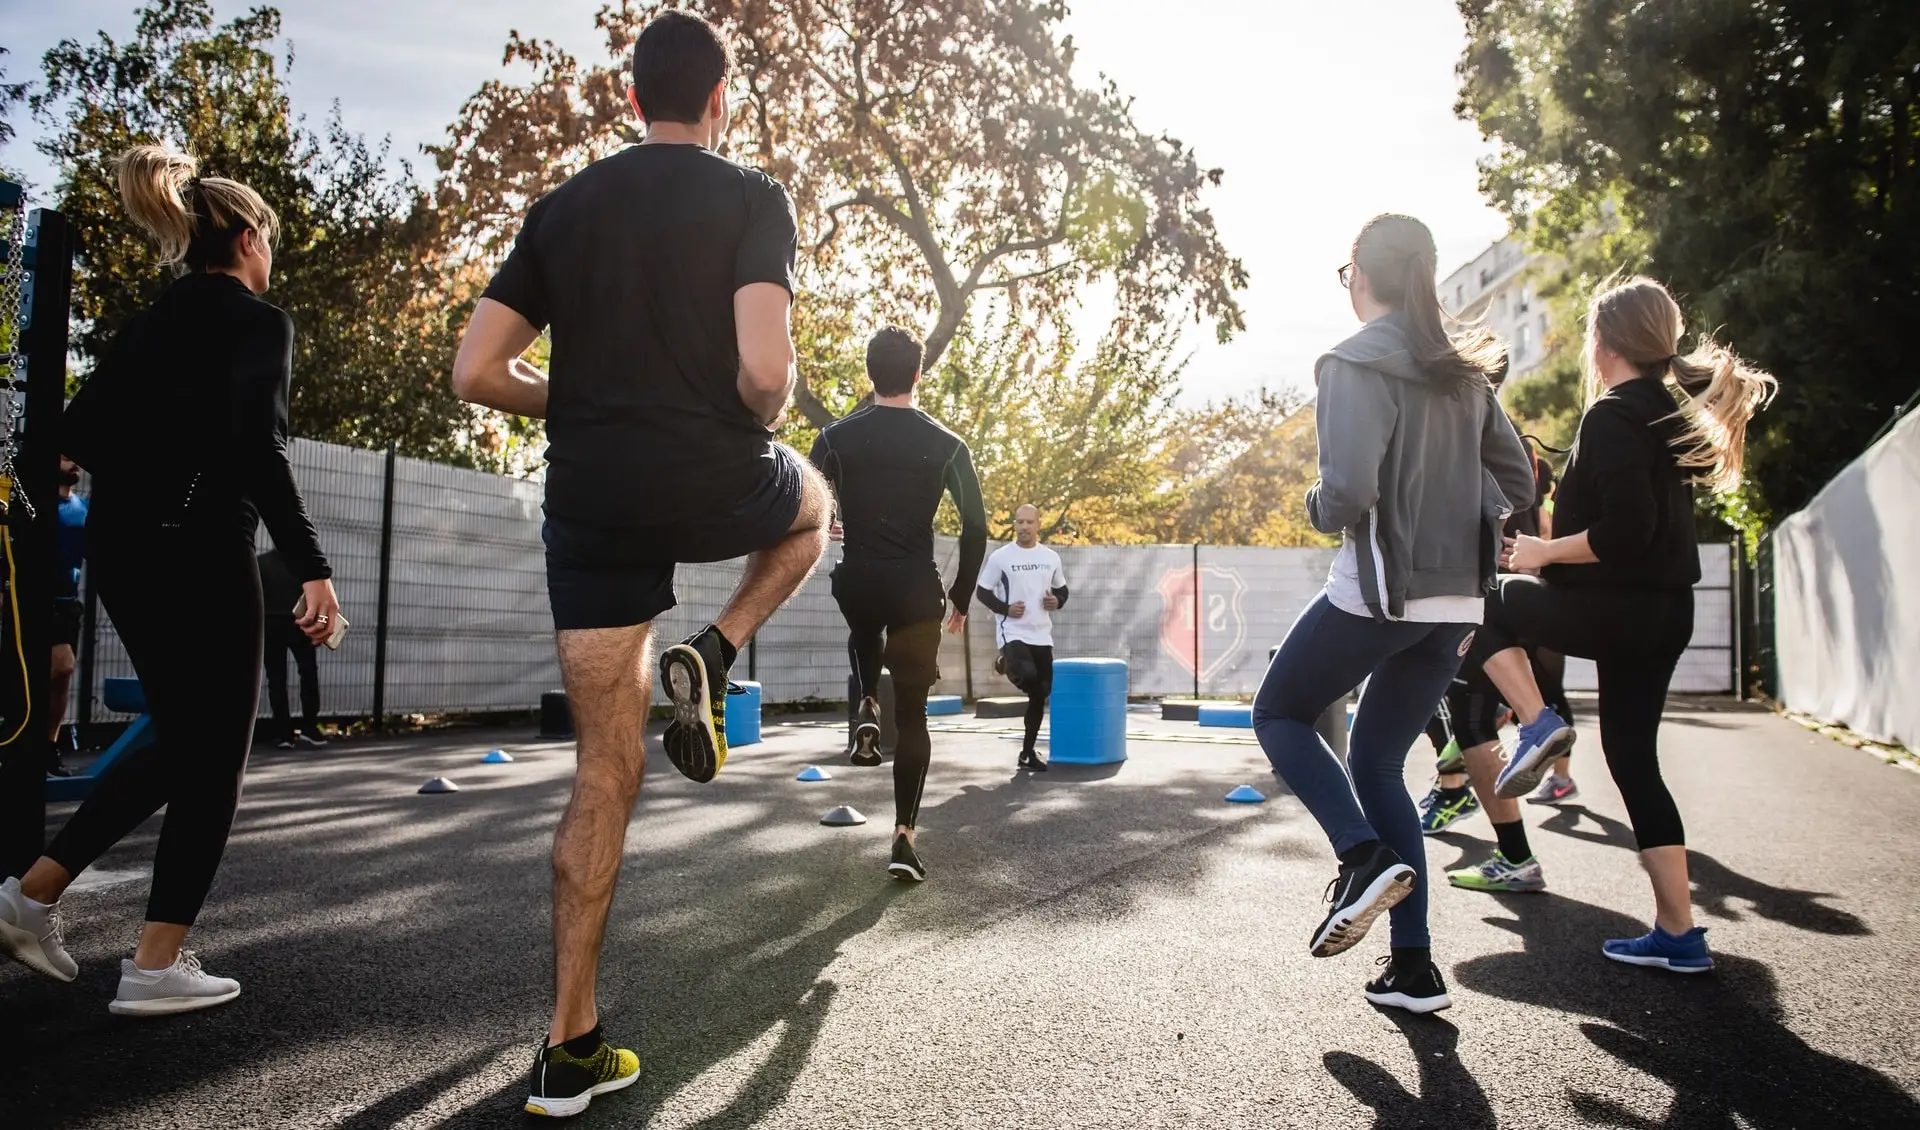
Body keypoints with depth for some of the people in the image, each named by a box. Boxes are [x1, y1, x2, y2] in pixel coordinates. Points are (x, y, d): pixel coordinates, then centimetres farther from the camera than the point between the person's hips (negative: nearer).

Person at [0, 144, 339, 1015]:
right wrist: (312, 568, -23)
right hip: (198, 554, -8)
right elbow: (259, 450, -21)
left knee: (180, 743, 21)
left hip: (121, 551, 8)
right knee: (214, 758, 2)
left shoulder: (153, 319, 15)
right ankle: (156, 966, 5)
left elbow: (81, 433, 13)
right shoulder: (259, 321, -8)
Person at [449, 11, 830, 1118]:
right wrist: (763, 420, 4)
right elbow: (765, 370, -18)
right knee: (813, 503, 34)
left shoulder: (563, 207, 11)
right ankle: (711, 658, 8)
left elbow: (478, 373, 5)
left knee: (606, 772, 10)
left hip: (592, 506, 4)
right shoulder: (751, 197, -2)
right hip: (714, 485, -3)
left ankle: (572, 1049, 13)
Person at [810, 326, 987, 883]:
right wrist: (960, 597, 11)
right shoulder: (947, 445, -1)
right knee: (912, 715, 8)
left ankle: (867, 709, 14)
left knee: (865, 634, 39)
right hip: (917, 590, -1)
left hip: (857, 583, 1)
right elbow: (976, 529, -2)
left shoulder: (837, 436, 0)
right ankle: (904, 836, 4)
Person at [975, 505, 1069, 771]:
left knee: (1040, 695, 7)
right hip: (1013, 632, -5)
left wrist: (1057, 602, -3)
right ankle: (1005, 664, 4)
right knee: (1027, 676, -32)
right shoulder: (1001, 556, -4)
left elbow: (1062, 589, 20)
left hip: (1042, 635, 5)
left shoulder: (1051, 557, 7)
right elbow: (982, 592, 1)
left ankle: (1028, 753, 20)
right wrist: (1005, 608, -15)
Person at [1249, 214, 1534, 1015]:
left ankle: (1366, 856, -7)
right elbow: (1517, 485, 15)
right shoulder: (1462, 372, 12)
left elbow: (1349, 490, -21)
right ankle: (1413, 966, 13)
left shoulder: (1355, 364, -10)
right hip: (1454, 602, 7)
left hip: (1377, 593, -7)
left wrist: (1318, 510, -1)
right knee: (1378, 762, 16)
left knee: (1279, 714, 15)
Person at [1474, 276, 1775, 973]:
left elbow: (1623, 532, -24)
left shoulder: (1612, 416, -14)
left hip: (1615, 609, -9)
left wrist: (1544, 551, -10)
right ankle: (1679, 935, 16)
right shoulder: (1673, 412, 14)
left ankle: (1537, 726, 0)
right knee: (1634, 759, 13)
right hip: (1665, 612, 9)